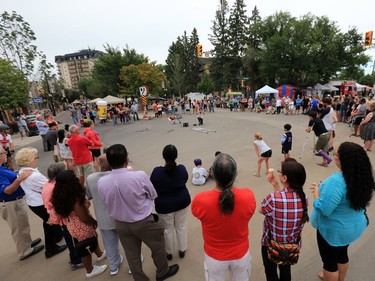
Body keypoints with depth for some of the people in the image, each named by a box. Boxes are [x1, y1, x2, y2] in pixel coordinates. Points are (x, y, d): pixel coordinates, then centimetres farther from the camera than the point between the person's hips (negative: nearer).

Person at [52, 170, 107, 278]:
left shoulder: (61, 195, -11)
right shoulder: (75, 199, -36)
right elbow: (85, 218, -24)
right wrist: (95, 222, -9)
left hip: (73, 226, 8)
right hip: (82, 228, -8)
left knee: (93, 238, 31)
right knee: (86, 249, 17)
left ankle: (100, 254, 57)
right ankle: (90, 271, 43)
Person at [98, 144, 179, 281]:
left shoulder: (101, 183, -18)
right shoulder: (140, 176, -29)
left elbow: (107, 201, 1)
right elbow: (153, 195, -11)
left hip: (121, 224, 3)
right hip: (144, 222, -3)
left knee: (132, 256, 24)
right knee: (158, 247, 25)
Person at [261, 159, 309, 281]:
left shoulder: (273, 198, -35)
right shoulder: (304, 198, -18)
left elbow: (261, 210, -14)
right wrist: (276, 185, -6)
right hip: (292, 244, 5)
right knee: (286, 270, 31)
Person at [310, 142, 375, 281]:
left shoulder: (336, 181, -36)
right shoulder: (362, 176, -8)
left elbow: (322, 209, -33)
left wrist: (316, 191, -17)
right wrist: (324, 188, 5)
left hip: (334, 229, -8)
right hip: (354, 225, 8)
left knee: (329, 260, 16)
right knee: (342, 253, 31)